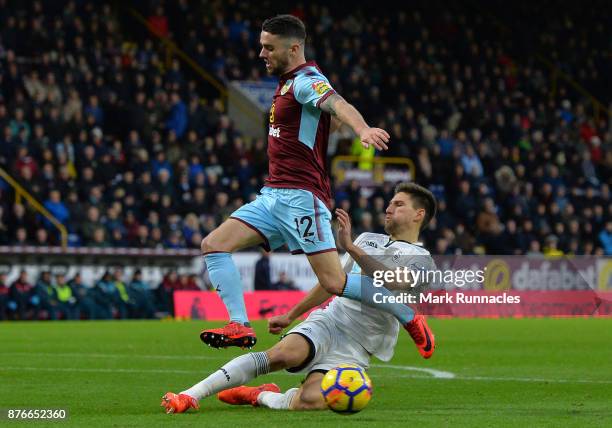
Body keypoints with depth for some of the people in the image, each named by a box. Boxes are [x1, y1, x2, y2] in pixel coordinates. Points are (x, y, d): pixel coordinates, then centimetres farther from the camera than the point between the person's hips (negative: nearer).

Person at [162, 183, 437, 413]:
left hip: (355, 349, -4)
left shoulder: (421, 261, 2)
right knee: (284, 354, -31)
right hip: (327, 320, 4)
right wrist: (290, 316, 33)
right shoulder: (368, 240, 23)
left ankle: (261, 396, 0)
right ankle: (190, 395, -31)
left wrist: (351, 247, -25)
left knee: (310, 401, -31)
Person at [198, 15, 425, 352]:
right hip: (272, 195, 9)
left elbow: (338, 105, -33)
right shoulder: (288, 82, 18)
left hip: (300, 196, -9)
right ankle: (240, 327, -8)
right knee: (213, 245, -4)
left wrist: (363, 130, -54)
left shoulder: (305, 81, -12)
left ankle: (411, 318, 2)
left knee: (335, 282, -13)